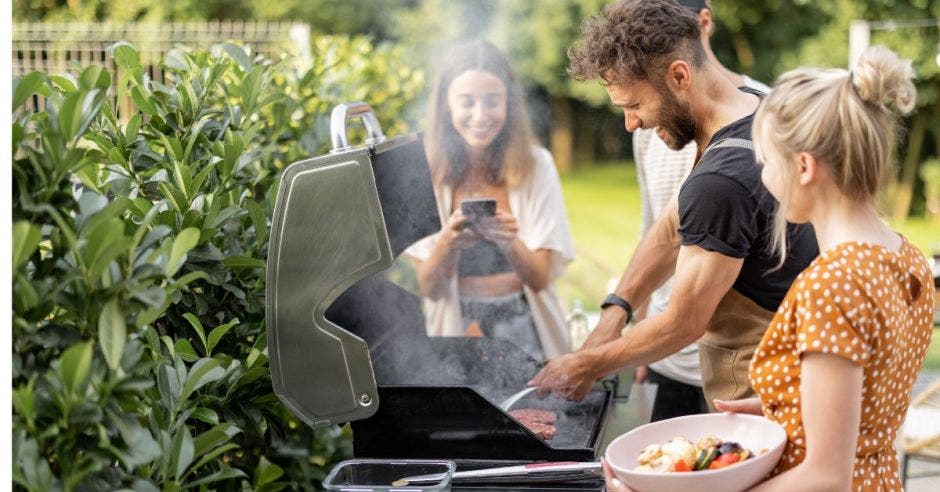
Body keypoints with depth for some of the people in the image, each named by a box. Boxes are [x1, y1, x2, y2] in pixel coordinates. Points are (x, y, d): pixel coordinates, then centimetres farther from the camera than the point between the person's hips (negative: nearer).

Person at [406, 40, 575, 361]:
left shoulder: (536, 165, -2)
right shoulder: (428, 170, -2)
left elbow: (540, 279, -2)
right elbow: (428, 288, 0)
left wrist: (510, 243, -23)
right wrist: (447, 241, -20)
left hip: (523, 330, 0)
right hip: (455, 327, 0)